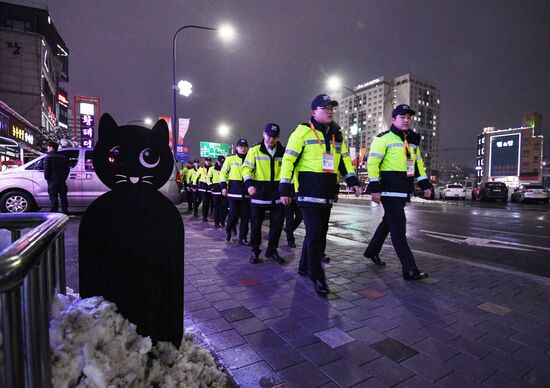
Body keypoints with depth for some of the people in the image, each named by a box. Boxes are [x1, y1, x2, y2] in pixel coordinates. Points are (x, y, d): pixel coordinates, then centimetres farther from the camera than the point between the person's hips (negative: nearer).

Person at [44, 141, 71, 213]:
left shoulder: (48, 157, -6)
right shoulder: (64, 157, 12)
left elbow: (46, 169, -11)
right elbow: (67, 169, 13)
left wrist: (47, 178, 0)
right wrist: (64, 177, 14)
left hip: (53, 180, -5)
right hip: (62, 180, 5)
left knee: (53, 197, -3)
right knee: (63, 196, 9)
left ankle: (54, 211, -5)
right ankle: (65, 211, 11)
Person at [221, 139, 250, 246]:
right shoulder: (230, 159, 4)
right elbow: (223, 173, 4)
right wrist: (223, 186, -4)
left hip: (246, 192, 3)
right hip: (234, 191, -3)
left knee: (245, 216, 3)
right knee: (233, 214, -2)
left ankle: (243, 238, 13)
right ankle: (228, 230, 27)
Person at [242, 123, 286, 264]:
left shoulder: (283, 152, 9)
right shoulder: (255, 150, 1)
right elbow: (247, 168, 0)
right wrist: (249, 183, -16)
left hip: (277, 193, 3)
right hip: (259, 193, -3)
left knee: (277, 223, 7)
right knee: (256, 224, 5)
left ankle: (272, 250, 23)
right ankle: (255, 251, 21)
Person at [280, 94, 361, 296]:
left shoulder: (337, 135, 17)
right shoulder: (303, 131, -4)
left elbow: (344, 159, 22)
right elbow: (289, 160, -7)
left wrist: (352, 180, 8)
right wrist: (285, 188, -11)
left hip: (327, 193, 7)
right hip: (308, 191, -7)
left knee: (319, 232, 12)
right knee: (314, 232, -9)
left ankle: (306, 266, 29)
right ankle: (317, 276, 3)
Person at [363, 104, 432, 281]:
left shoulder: (413, 141, 18)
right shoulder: (384, 138, -7)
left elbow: (418, 163, 24)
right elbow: (372, 163, -12)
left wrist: (425, 184, 17)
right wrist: (375, 188, -19)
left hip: (404, 191, 8)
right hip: (390, 191, -8)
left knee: (388, 223, 18)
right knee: (399, 229, -8)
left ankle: (372, 251, 35)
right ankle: (410, 270, -4)